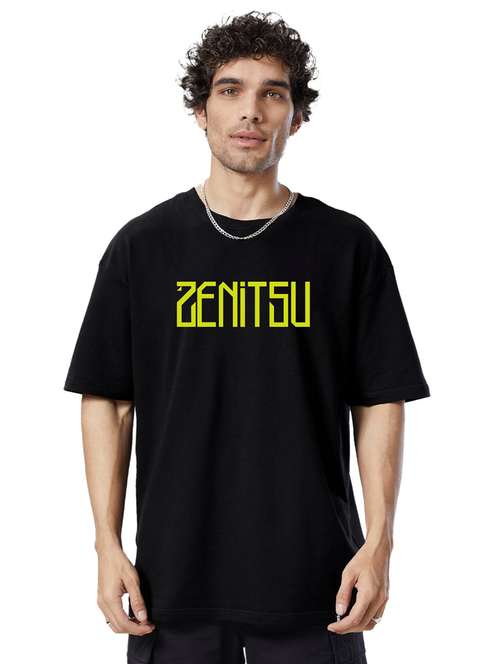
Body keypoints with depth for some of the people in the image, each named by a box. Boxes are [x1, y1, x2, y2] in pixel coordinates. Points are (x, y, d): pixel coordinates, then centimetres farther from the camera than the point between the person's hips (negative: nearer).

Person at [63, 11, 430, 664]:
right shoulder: (143, 245, 4)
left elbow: (380, 403, 2)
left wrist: (379, 541, -6)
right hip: (173, 579, 1)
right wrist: (108, 545, -2)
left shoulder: (347, 246, 3)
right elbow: (107, 401, 5)